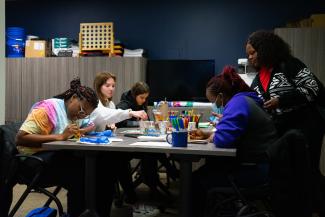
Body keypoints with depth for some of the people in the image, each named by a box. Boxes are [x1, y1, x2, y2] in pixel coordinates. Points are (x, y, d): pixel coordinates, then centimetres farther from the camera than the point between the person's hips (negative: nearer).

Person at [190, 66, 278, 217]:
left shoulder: (238, 103, -18)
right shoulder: (243, 100, 14)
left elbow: (222, 138, -28)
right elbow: (232, 130, 28)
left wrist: (212, 137, -6)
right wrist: (207, 134, 17)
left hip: (257, 170, -11)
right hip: (259, 164, 11)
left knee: (198, 180, -9)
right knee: (209, 167, 18)